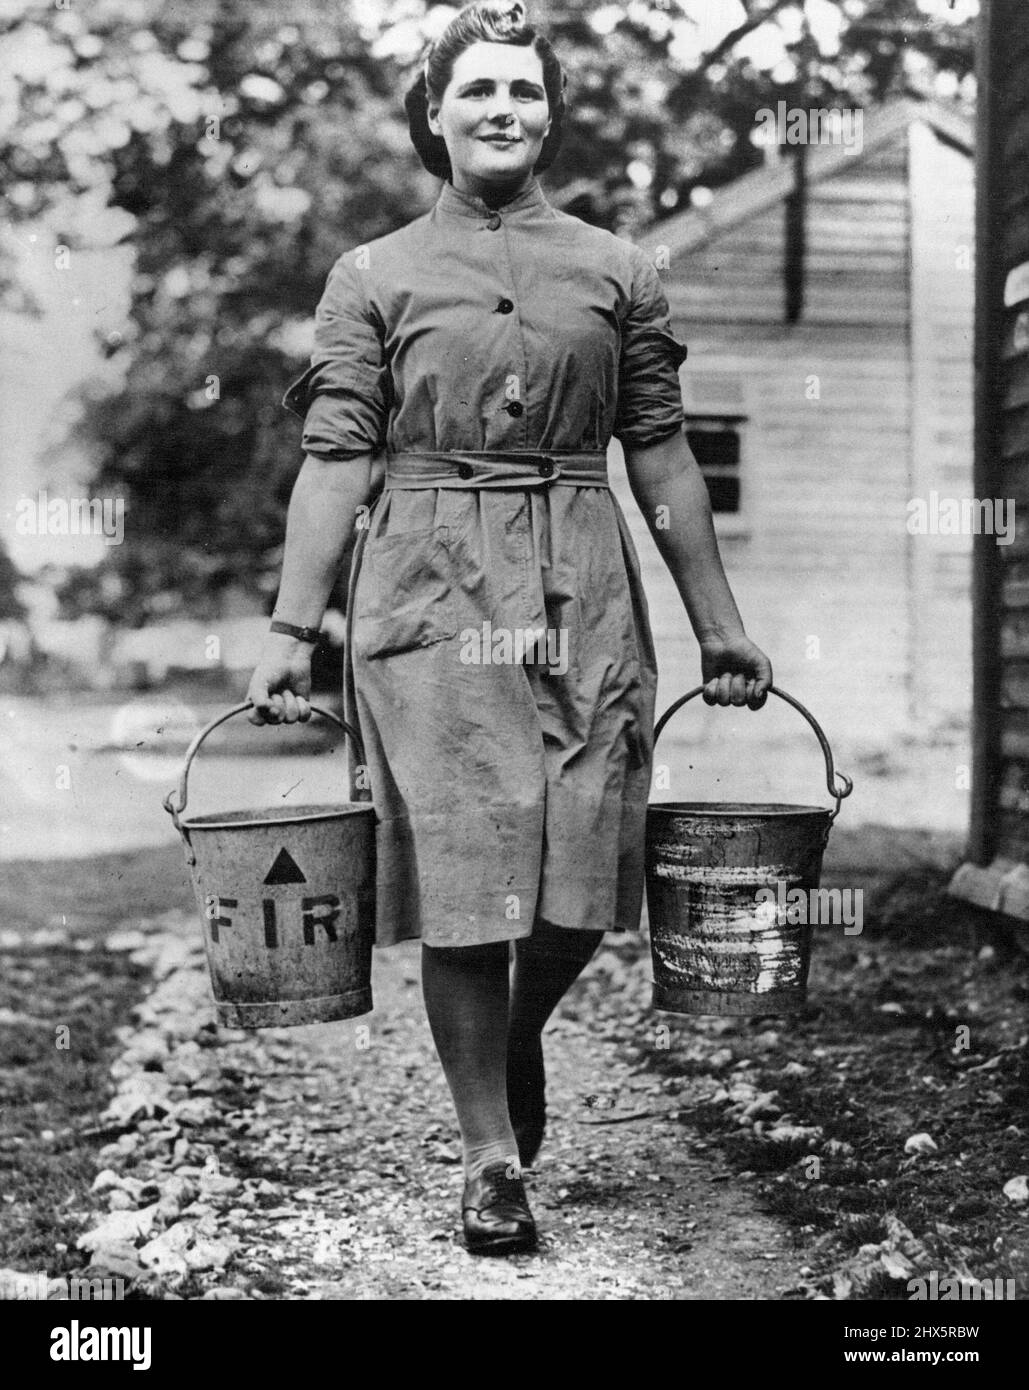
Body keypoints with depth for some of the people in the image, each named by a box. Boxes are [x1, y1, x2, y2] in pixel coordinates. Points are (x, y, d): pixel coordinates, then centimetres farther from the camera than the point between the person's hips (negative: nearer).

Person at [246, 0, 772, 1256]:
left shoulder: (617, 273, 11)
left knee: (585, 870, -2)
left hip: (583, 590, 2)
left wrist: (717, 621, 10)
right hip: (427, 589, -1)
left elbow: (660, 455, 12)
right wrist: (290, 627, -4)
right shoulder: (371, 277, 8)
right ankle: (491, 1160, 10)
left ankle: (521, 1034, 31)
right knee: (460, 877, -3)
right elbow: (336, 460, 3)